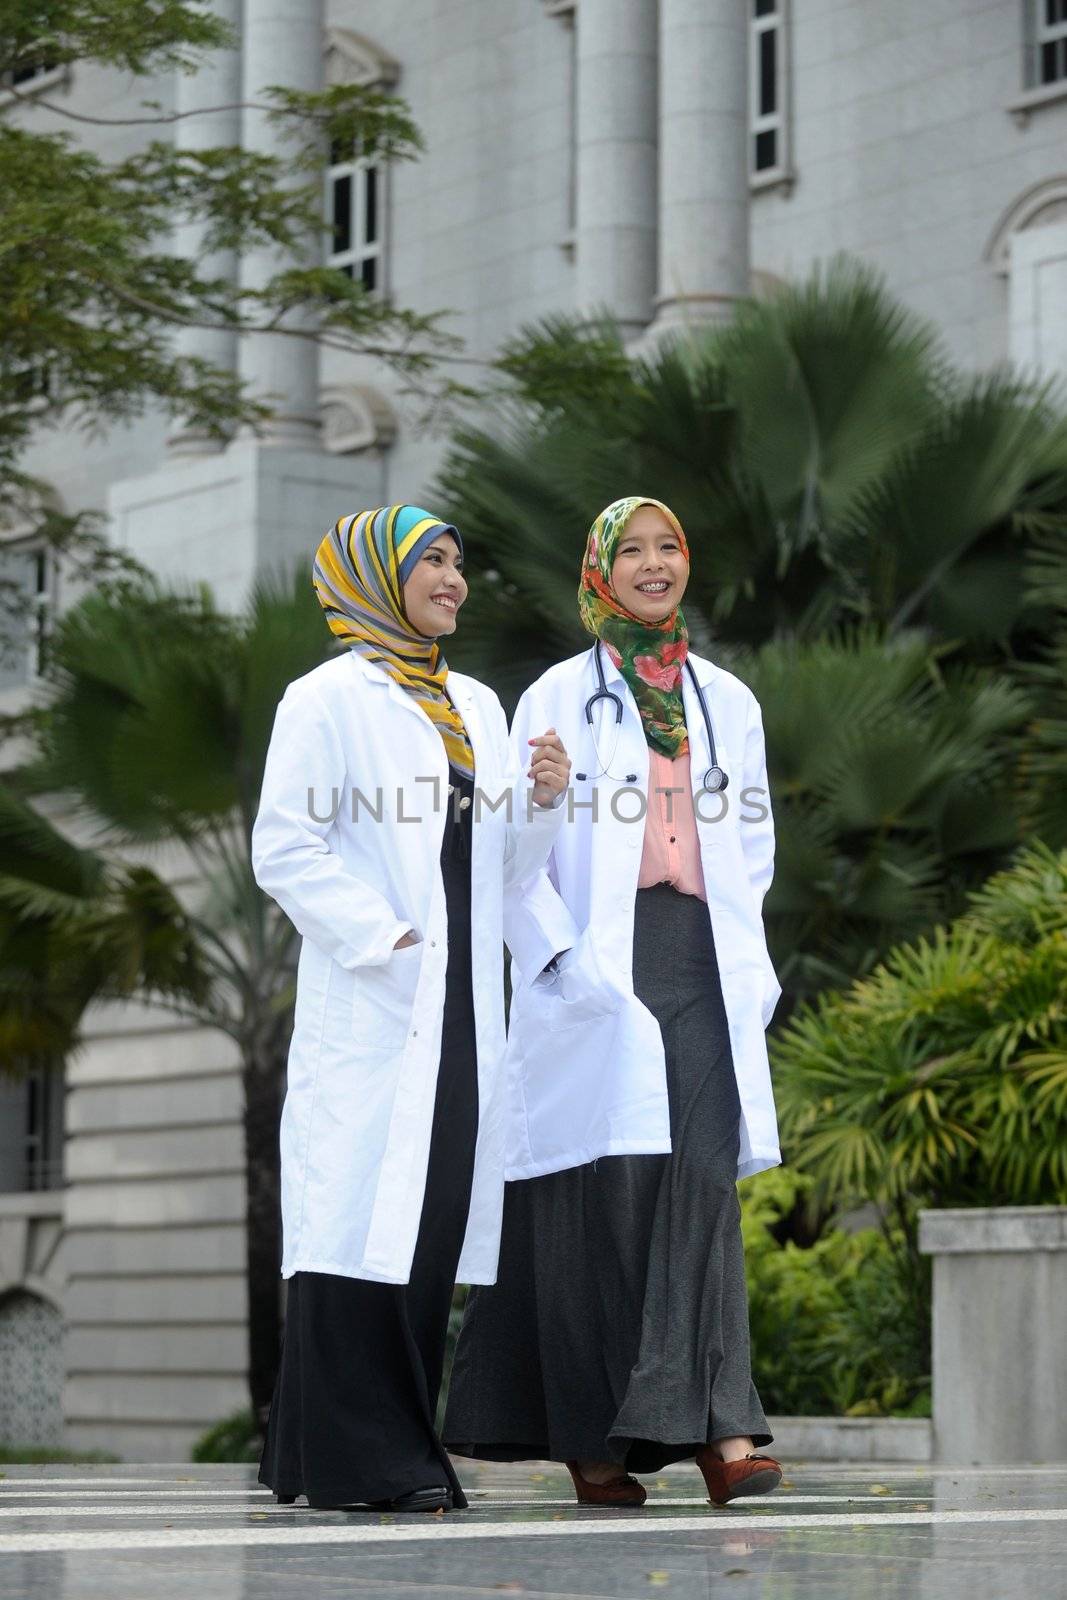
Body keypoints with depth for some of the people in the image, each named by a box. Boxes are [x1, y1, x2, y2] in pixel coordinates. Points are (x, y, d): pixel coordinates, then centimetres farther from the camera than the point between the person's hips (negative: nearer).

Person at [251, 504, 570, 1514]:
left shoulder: (477, 707, 19)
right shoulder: (329, 699, -2)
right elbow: (284, 849, -9)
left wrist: (541, 801, 1)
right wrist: (384, 938, -15)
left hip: (460, 1009, 7)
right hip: (369, 1008, -7)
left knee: (432, 1221, 5)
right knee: (364, 1214, -9)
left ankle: (401, 1449, 10)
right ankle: (357, 1459, -7)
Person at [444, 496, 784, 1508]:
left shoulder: (728, 702, 16)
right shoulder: (557, 699, 4)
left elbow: (753, 839, 21)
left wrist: (741, 957, 7)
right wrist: (564, 958, -12)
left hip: (702, 964, 3)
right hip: (597, 967, -3)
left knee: (702, 1178, -7)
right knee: (605, 1185, -7)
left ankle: (715, 1426, -13)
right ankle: (588, 1436, -2)